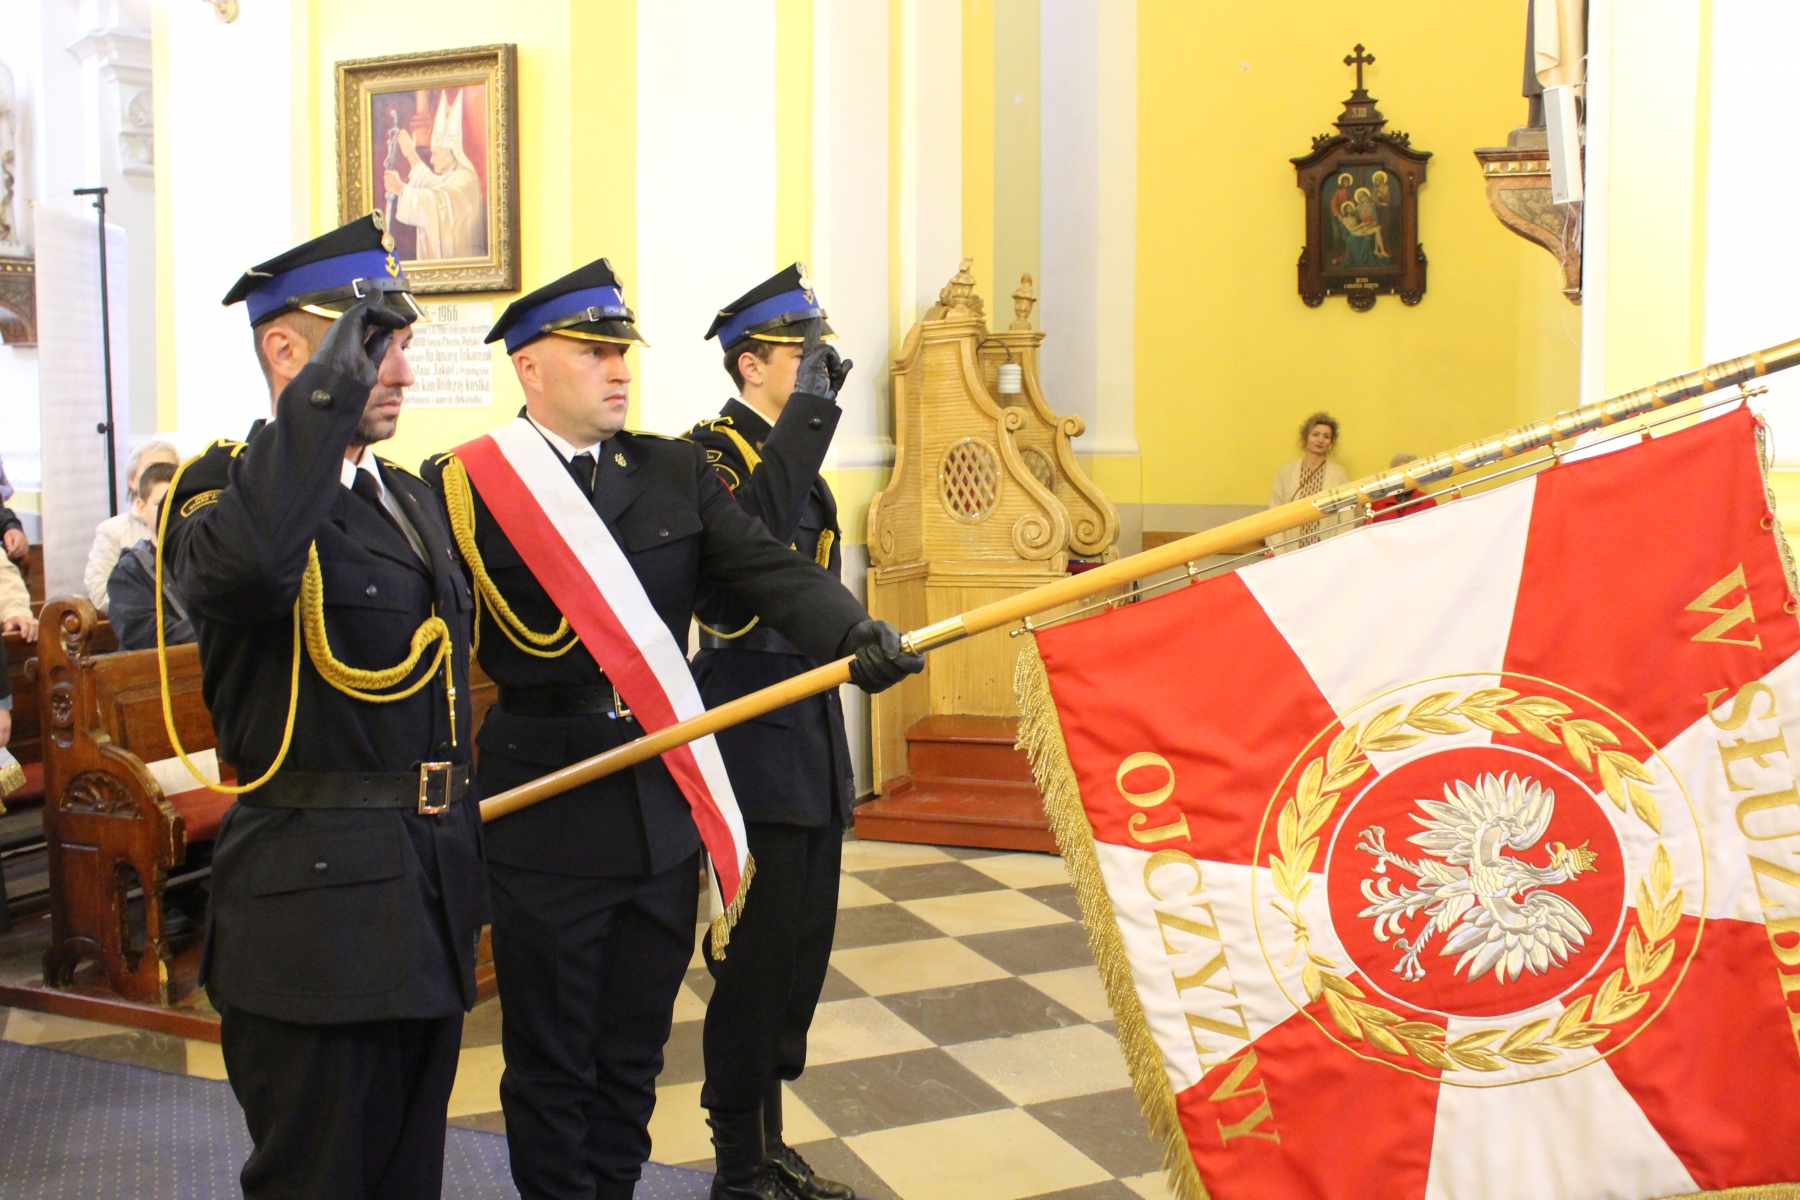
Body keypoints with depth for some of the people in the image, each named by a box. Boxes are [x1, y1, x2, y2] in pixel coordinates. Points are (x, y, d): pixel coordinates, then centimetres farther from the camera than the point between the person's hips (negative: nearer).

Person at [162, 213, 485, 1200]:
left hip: (427, 897, 8)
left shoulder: (412, 498, 14)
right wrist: (330, 385, -32)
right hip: (317, 899, -8)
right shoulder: (224, 486, -12)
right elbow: (243, 567, -38)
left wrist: (462, 821, 23)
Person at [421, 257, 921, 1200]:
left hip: (665, 803, 4)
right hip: (543, 810, -4)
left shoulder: (675, 471, 6)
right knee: (550, 1059, 12)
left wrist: (854, 631, -24)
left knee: (634, 1050, 17)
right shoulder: (463, 484, -5)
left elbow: (764, 567, -6)